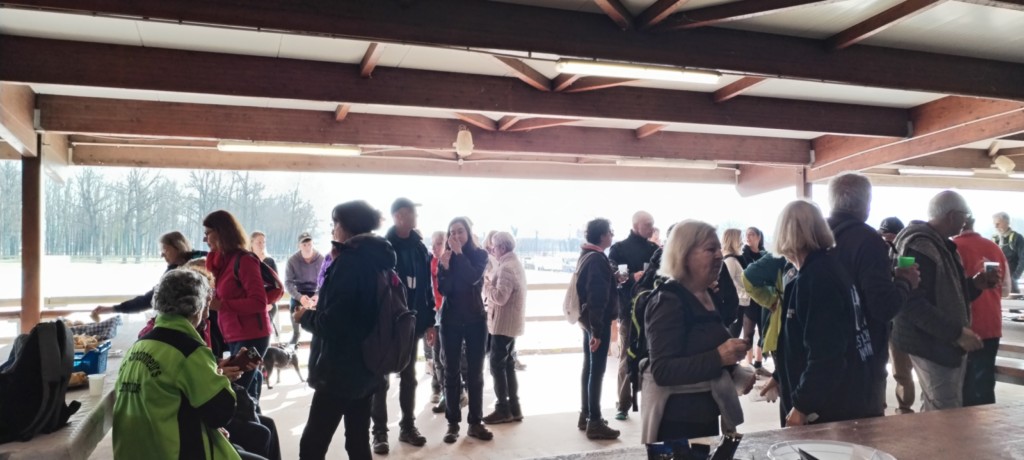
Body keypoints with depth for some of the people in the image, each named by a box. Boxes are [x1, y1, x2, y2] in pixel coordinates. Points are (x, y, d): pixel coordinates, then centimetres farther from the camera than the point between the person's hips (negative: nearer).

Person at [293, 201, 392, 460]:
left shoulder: (349, 261, -17)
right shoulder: (378, 261, 9)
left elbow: (332, 323, -21)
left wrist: (305, 317, -3)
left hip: (342, 370, -9)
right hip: (367, 367, 9)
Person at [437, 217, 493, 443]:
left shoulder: (480, 255, -1)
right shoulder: (446, 257, 2)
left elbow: (473, 277, -20)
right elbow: (443, 290, -7)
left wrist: (459, 253, -17)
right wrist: (445, 267, -21)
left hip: (476, 319, -1)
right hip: (451, 320, 1)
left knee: (475, 372, 3)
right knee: (452, 372, 2)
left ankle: (475, 422, 9)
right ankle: (452, 423, 7)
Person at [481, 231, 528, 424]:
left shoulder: (506, 267, -19)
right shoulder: (514, 263, 14)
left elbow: (500, 297, -25)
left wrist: (486, 285, -10)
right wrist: (492, 285, 2)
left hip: (503, 323, -10)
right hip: (511, 322, 10)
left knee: (497, 365, -3)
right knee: (508, 364, 14)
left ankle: (503, 409, 3)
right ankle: (513, 407, 19)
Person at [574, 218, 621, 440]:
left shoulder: (586, 255, 12)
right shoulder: (597, 259, -19)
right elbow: (597, 297, -24)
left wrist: (614, 280, 21)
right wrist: (597, 330, -25)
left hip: (588, 318, 10)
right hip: (598, 320, -10)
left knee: (589, 367, 16)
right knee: (597, 369, -5)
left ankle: (586, 414, 26)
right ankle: (594, 422, 0)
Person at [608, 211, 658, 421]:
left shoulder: (654, 249, 12)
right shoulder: (619, 248, -1)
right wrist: (632, 277, -23)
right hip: (630, 310, -4)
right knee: (627, 358, 2)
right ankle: (623, 405, 9)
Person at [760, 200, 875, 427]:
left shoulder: (815, 277, -21)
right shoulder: (825, 267, 11)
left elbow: (826, 351, -26)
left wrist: (801, 404, -21)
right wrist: (781, 377, 23)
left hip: (831, 406, -9)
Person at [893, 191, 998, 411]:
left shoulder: (938, 244, 15)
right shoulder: (920, 247, -19)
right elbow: (913, 304, -27)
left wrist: (974, 284, 7)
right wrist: (957, 333, -27)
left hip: (943, 342, 11)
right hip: (932, 345, -11)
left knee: (934, 412, 18)